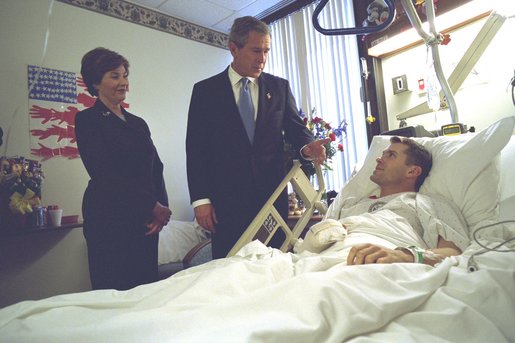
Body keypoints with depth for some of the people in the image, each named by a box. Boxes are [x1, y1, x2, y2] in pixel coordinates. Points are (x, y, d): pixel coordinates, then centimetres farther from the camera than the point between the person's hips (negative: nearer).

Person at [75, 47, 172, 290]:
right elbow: (104, 174, -11)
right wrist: (153, 206, -12)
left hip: (147, 220, 6)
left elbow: (156, 170, 11)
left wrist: (161, 209, -5)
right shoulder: (87, 120, -1)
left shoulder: (138, 123, 16)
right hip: (109, 220, -5)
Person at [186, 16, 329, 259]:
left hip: (272, 194, 2)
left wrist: (307, 146, -16)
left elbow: (294, 127, 9)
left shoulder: (279, 87, 10)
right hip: (227, 199, -1)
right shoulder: (205, 90, 4)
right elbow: (196, 148, 0)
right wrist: (200, 199, -6)